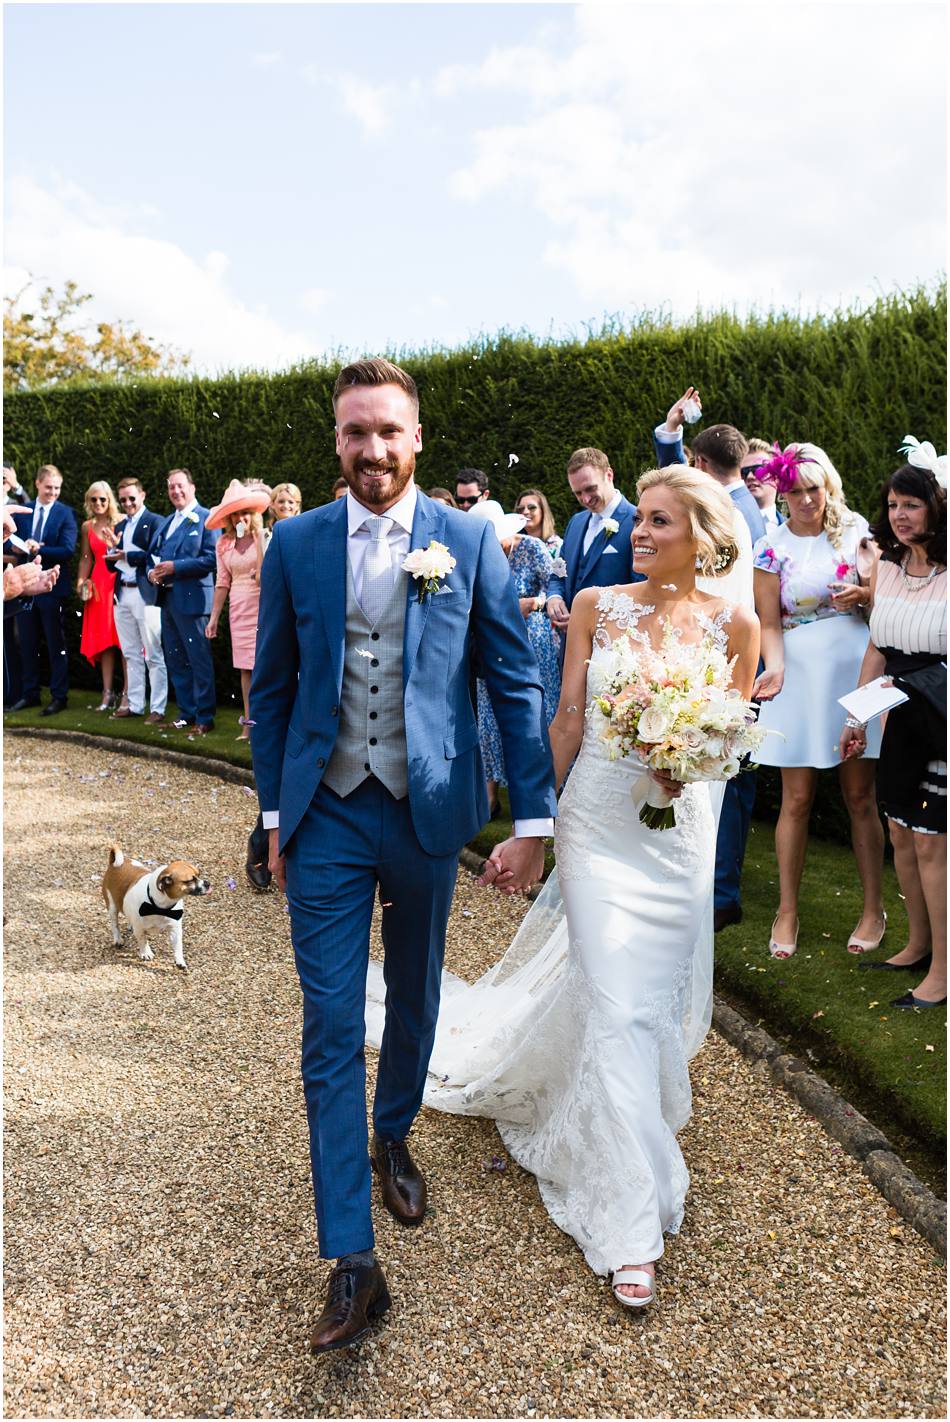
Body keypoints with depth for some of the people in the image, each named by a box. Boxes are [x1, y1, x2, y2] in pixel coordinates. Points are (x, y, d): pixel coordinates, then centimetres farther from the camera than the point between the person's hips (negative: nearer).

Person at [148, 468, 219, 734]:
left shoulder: (205, 519, -6)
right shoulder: (167, 522, 20)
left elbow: (211, 559, -15)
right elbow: (154, 553, 23)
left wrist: (175, 567, -18)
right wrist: (152, 571, 1)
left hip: (190, 599, -8)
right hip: (167, 599, 8)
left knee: (199, 660, -4)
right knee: (175, 662, 12)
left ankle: (205, 717, 3)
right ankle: (186, 713, 21)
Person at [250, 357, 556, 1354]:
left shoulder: (469, 542, -4)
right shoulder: (295, 543, 0)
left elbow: (515, 682, -2)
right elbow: (272, 687, 7)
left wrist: (533, 817, -5)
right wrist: (274, 813, 7)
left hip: (427, 810, 0)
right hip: (326, 816, 0)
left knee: (414, 998, 18)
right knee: (330, 1028, -1)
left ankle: (392, 1140, 46)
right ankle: (352, 1264, 8)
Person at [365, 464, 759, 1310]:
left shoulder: (733, 623, -3)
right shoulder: (596, 605, -4)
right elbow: (568, 722, -1)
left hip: (680, 830, 2)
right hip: (598, 821, -2)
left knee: (659, 998, 12)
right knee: (619, 1006, -5)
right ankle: (631, 1221, 6)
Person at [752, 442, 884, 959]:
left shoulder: (855, 529, 4)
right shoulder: (771, 547, 2)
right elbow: (769, 622, -1)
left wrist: (864, 596, -15)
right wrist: (774, 665, -19)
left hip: (855, 671, 1)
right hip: (799, 674, 0)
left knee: (860, 796, 6)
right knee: (796, 799, 2)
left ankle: (873, 908, 18)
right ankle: (787, 912, 14)